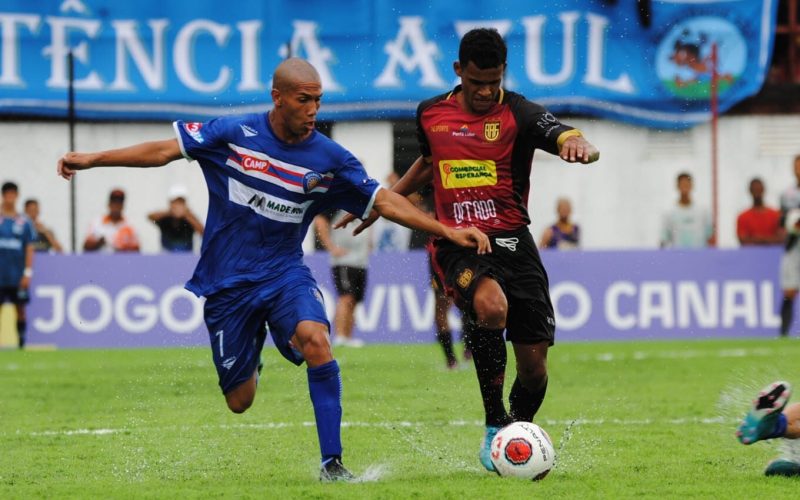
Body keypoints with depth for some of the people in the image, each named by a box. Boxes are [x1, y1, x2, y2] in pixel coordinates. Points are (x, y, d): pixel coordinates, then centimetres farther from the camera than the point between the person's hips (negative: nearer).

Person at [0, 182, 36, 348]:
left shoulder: (24, 222, 4)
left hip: (17, 276, 1)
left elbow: (29, 249, 5)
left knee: (20, 308, 4)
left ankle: (21, 341, 10)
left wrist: (27, 273, -2)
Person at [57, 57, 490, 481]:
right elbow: (165, 150, -3)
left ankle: (332, 463, -26)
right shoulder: (234, 134, -9)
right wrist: (93, 159, -5)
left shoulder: (329, 159, -6)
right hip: (227, 282, 0)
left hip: (284, 272, 0)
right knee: (240, 402, 3)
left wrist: (447, 230, -12)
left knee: (315, 338, -32)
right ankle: (248, 363, 43)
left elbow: (385, 202, -4)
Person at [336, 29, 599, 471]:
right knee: (491, 305, -34)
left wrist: (579, 145, -42)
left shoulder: (519, 114, -3)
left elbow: (572, 141, -19)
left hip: (511, 242, 0)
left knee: (533, 364, -3)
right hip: (456, 245, 0)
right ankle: (495, 426, -20)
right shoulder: (431, 114, 8)